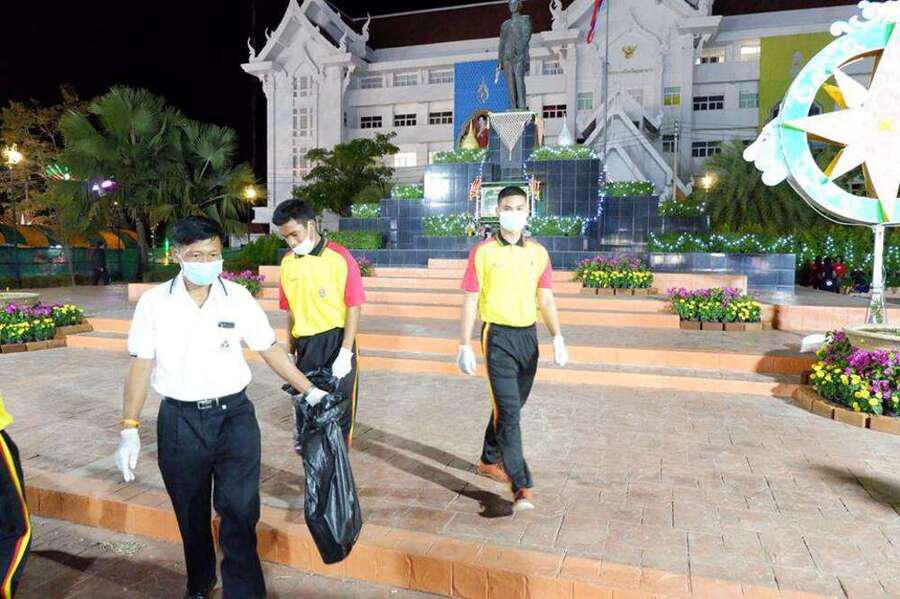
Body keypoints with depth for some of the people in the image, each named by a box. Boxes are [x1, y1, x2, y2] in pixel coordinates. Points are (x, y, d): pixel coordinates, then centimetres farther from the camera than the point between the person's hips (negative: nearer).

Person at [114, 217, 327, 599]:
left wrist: (310, 392, 3)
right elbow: (141, 365, -1)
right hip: (179, 421, 1)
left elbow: (270, 349, 2)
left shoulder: (237, 297, -3)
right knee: (191, 517, 17)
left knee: (240, 514, -5)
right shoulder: (154, 302, -4)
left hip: (234, 415, -1)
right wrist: (129, 430, -4)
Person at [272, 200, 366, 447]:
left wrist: (345, 353, -15)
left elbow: (354, 307, -11)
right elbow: (290, 310, 13)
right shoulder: (287, 262, 6)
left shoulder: (340, 257, -10)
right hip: (304, 345, 5)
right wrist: (290, 349, 14)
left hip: (336, 341, -4)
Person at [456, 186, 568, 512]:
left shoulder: (538, 252, 6)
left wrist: (558, 338, -3)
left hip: (528, 335, 5)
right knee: (508, 409, -9)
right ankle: (522, 486, -5)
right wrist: (465, 345, -6)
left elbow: (546, 298, 7)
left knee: (512, 404, 15)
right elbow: (471, 301, -3)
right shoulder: (482, 252, -4)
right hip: (498, 336, -4)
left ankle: (489, 460, 36)